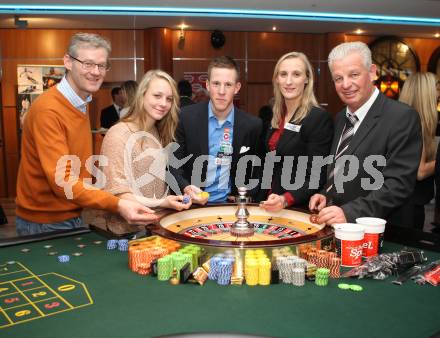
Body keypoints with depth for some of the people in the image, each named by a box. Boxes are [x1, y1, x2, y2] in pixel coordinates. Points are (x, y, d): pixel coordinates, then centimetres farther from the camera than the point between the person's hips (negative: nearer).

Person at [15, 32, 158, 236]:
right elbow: (62, 181, -28)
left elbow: (76, 168, 7)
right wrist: (117, 205, -38)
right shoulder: (48, 110, -21)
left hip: (72, 217, 8)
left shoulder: (79, 105, 5)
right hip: (45, 224, -8)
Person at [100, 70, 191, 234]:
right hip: (129, 231, -6)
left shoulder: (160, 134, 13)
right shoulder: (118, 134, -10)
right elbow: (117, 193, -13)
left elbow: (160, 184, 12)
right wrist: (160, 203, -24)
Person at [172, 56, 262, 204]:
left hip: (230, 205, 2)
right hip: (191, 204, -2)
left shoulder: (252, 125, -4)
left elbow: (256, 171, 7)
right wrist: (186, 189, -19)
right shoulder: (186, 117, -7)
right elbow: (173, 164, -3)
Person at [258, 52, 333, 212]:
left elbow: (315, 178, -17)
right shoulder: (277, 117, 6)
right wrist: (262, 201, 4)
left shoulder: (319, 118, -13)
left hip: (300, 209, -5)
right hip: (270, 206, 5)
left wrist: (285, 199, -31)